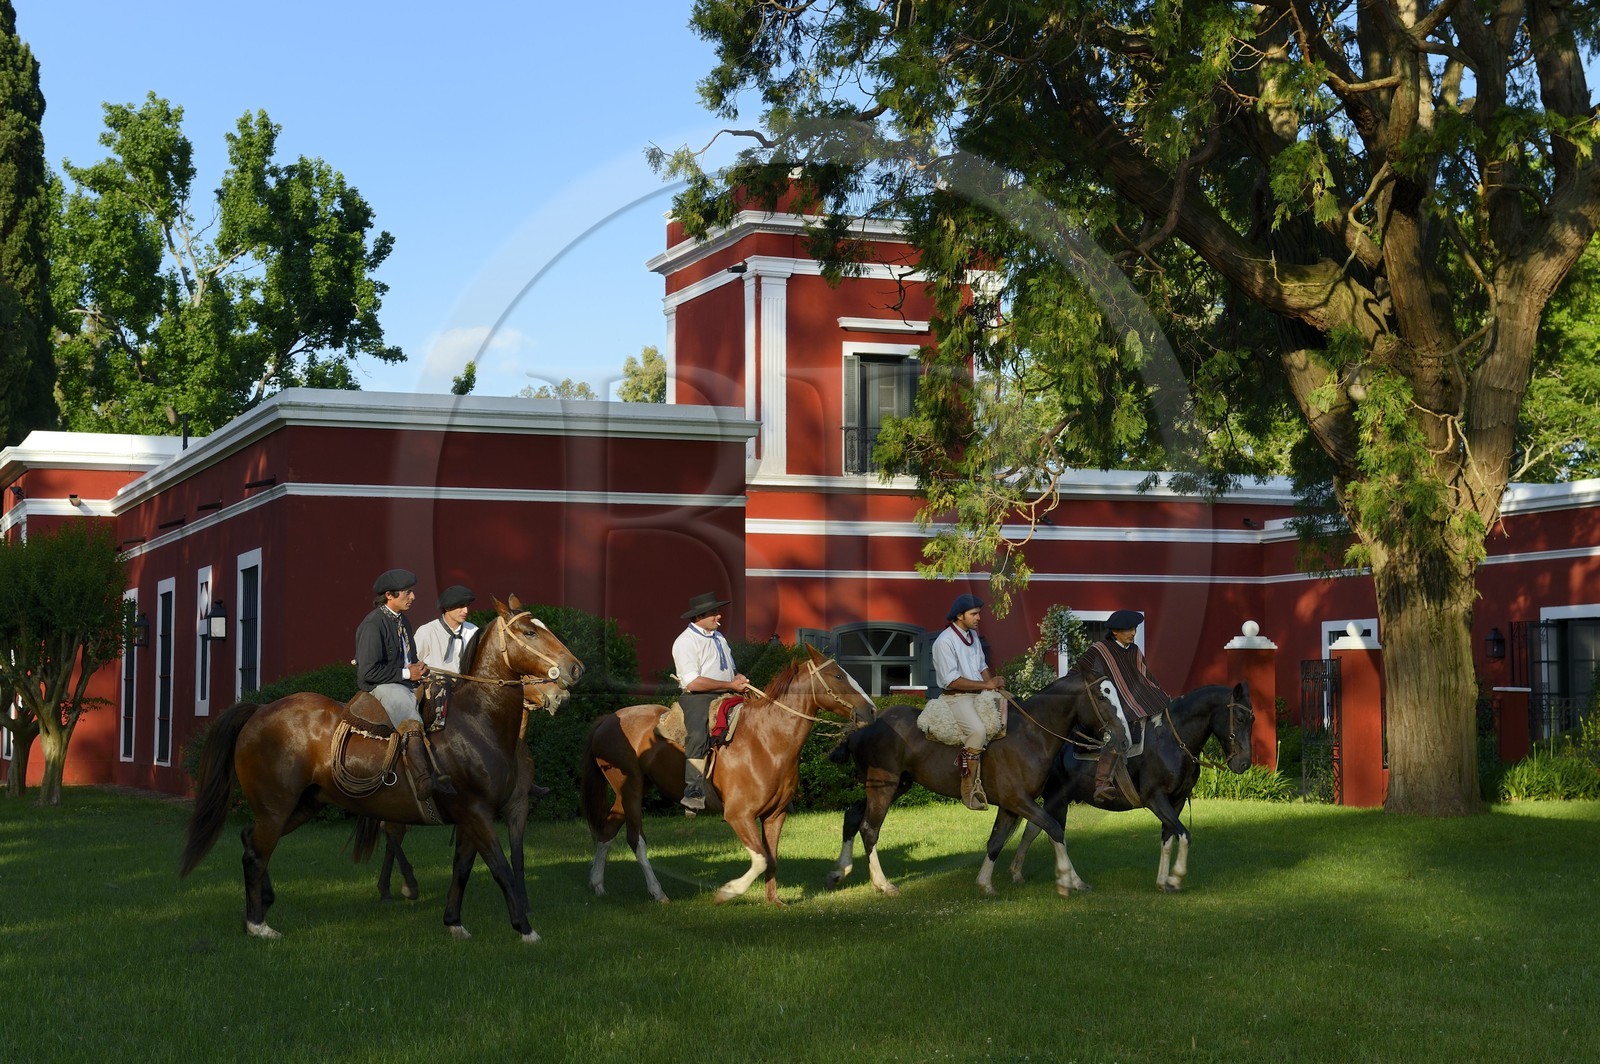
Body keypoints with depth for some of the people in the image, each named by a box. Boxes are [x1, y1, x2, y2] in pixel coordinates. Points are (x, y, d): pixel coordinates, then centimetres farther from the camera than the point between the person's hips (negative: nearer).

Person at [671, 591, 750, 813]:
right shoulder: (686, 642, -8)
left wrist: (739, 678, 6)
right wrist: (731, 685, -15)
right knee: (698, 734, -29)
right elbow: (693, 683, -18)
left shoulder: (718, 636, 18)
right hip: (697, 698, -9)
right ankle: (694, 792, -32)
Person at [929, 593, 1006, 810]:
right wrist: (986, 685, -16)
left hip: (979, 694, 9)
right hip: (956, 697, -9)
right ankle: (969, 789, -23)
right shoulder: (945, 641, -15)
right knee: (978, 730, -32)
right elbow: (952, 680, -20)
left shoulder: (973, 635, 13)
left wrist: (996, 685, 4)